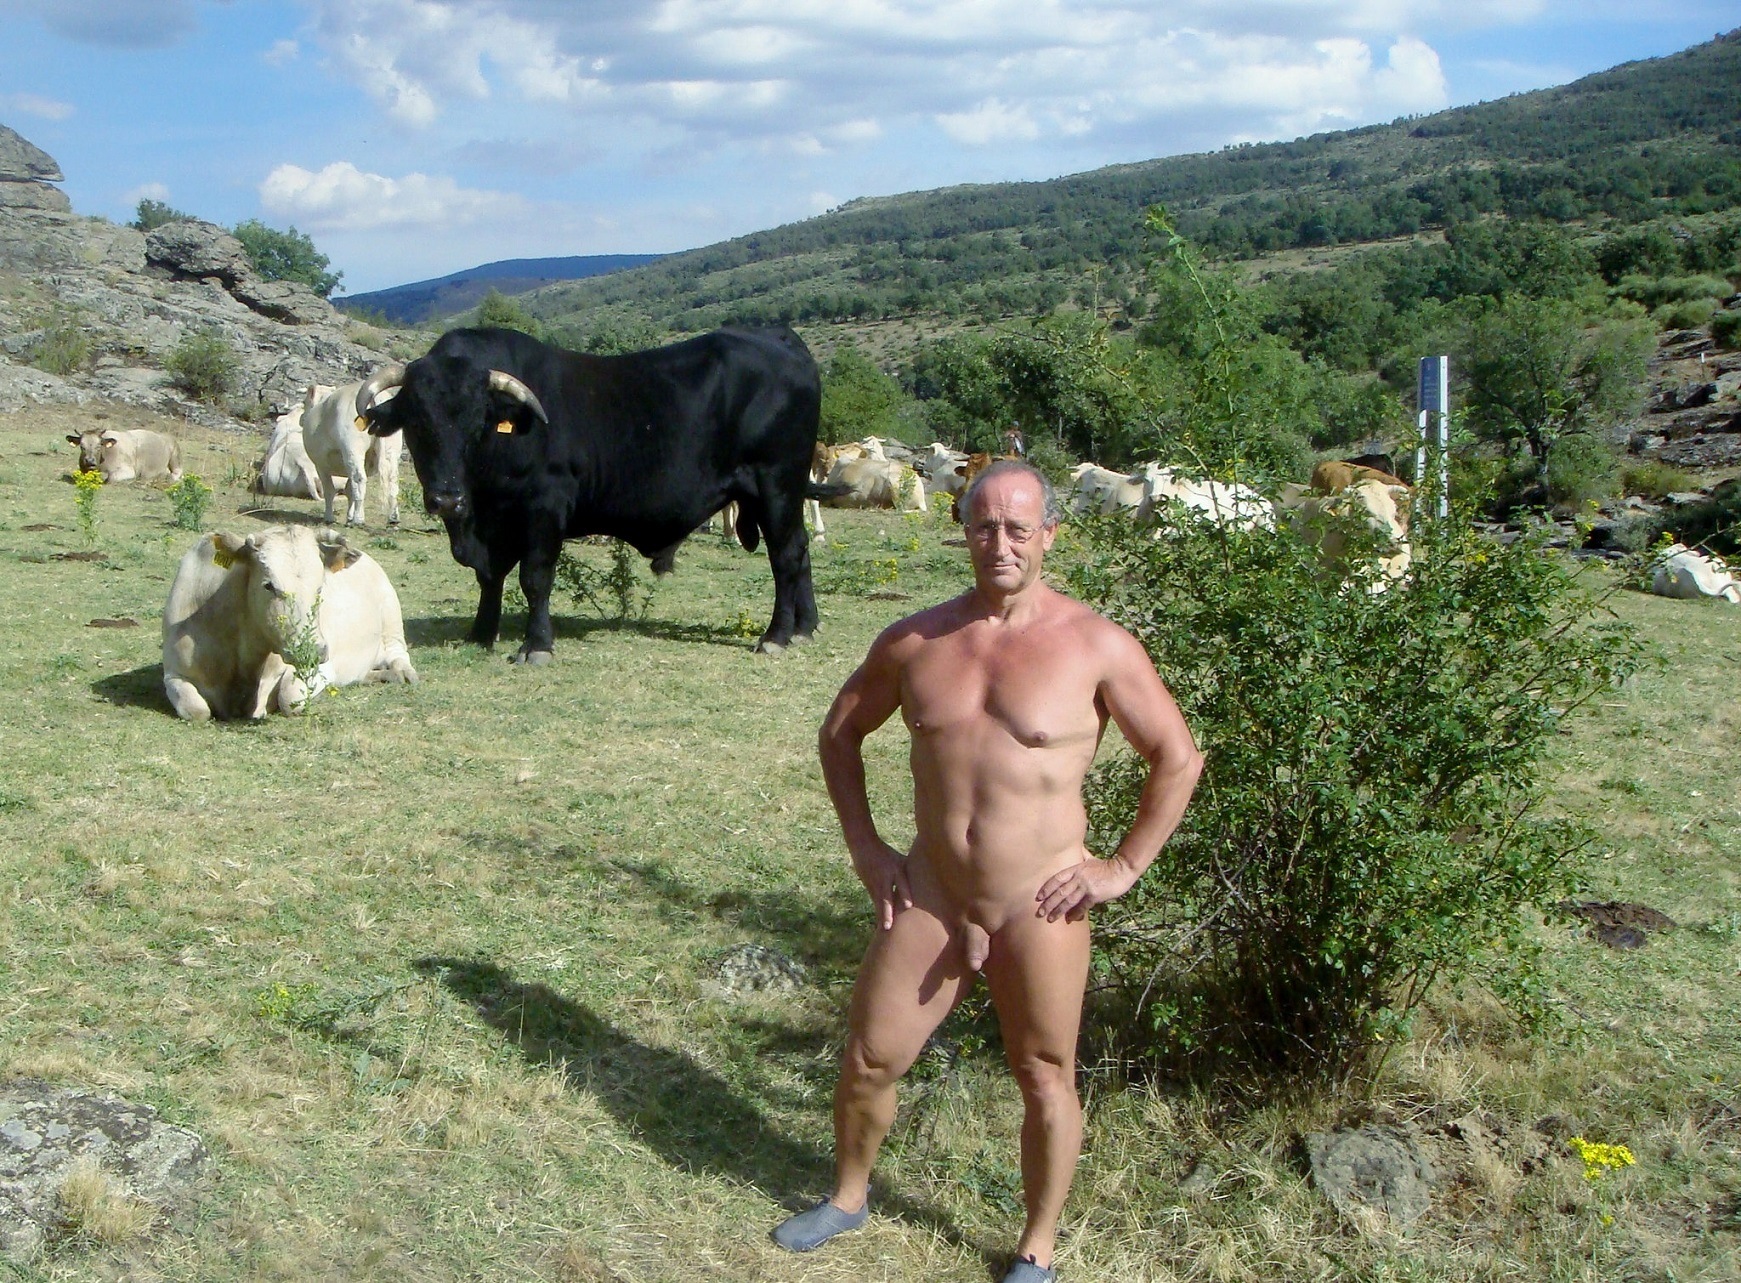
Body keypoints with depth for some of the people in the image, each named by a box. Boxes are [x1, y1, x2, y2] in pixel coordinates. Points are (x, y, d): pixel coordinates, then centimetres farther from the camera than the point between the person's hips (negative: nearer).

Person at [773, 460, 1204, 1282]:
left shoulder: (1097, 647, -9)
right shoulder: (915, 642, 0)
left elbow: (1179, 759, -3)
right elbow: (840, 731, 14)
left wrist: (1125, 867, -6)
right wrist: (864, 848, 8)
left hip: (1038, 909, -3)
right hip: (930, 897, 3)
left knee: (1045, 1081, 8)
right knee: (867, 1061, 11)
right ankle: (848, 1198, 38)